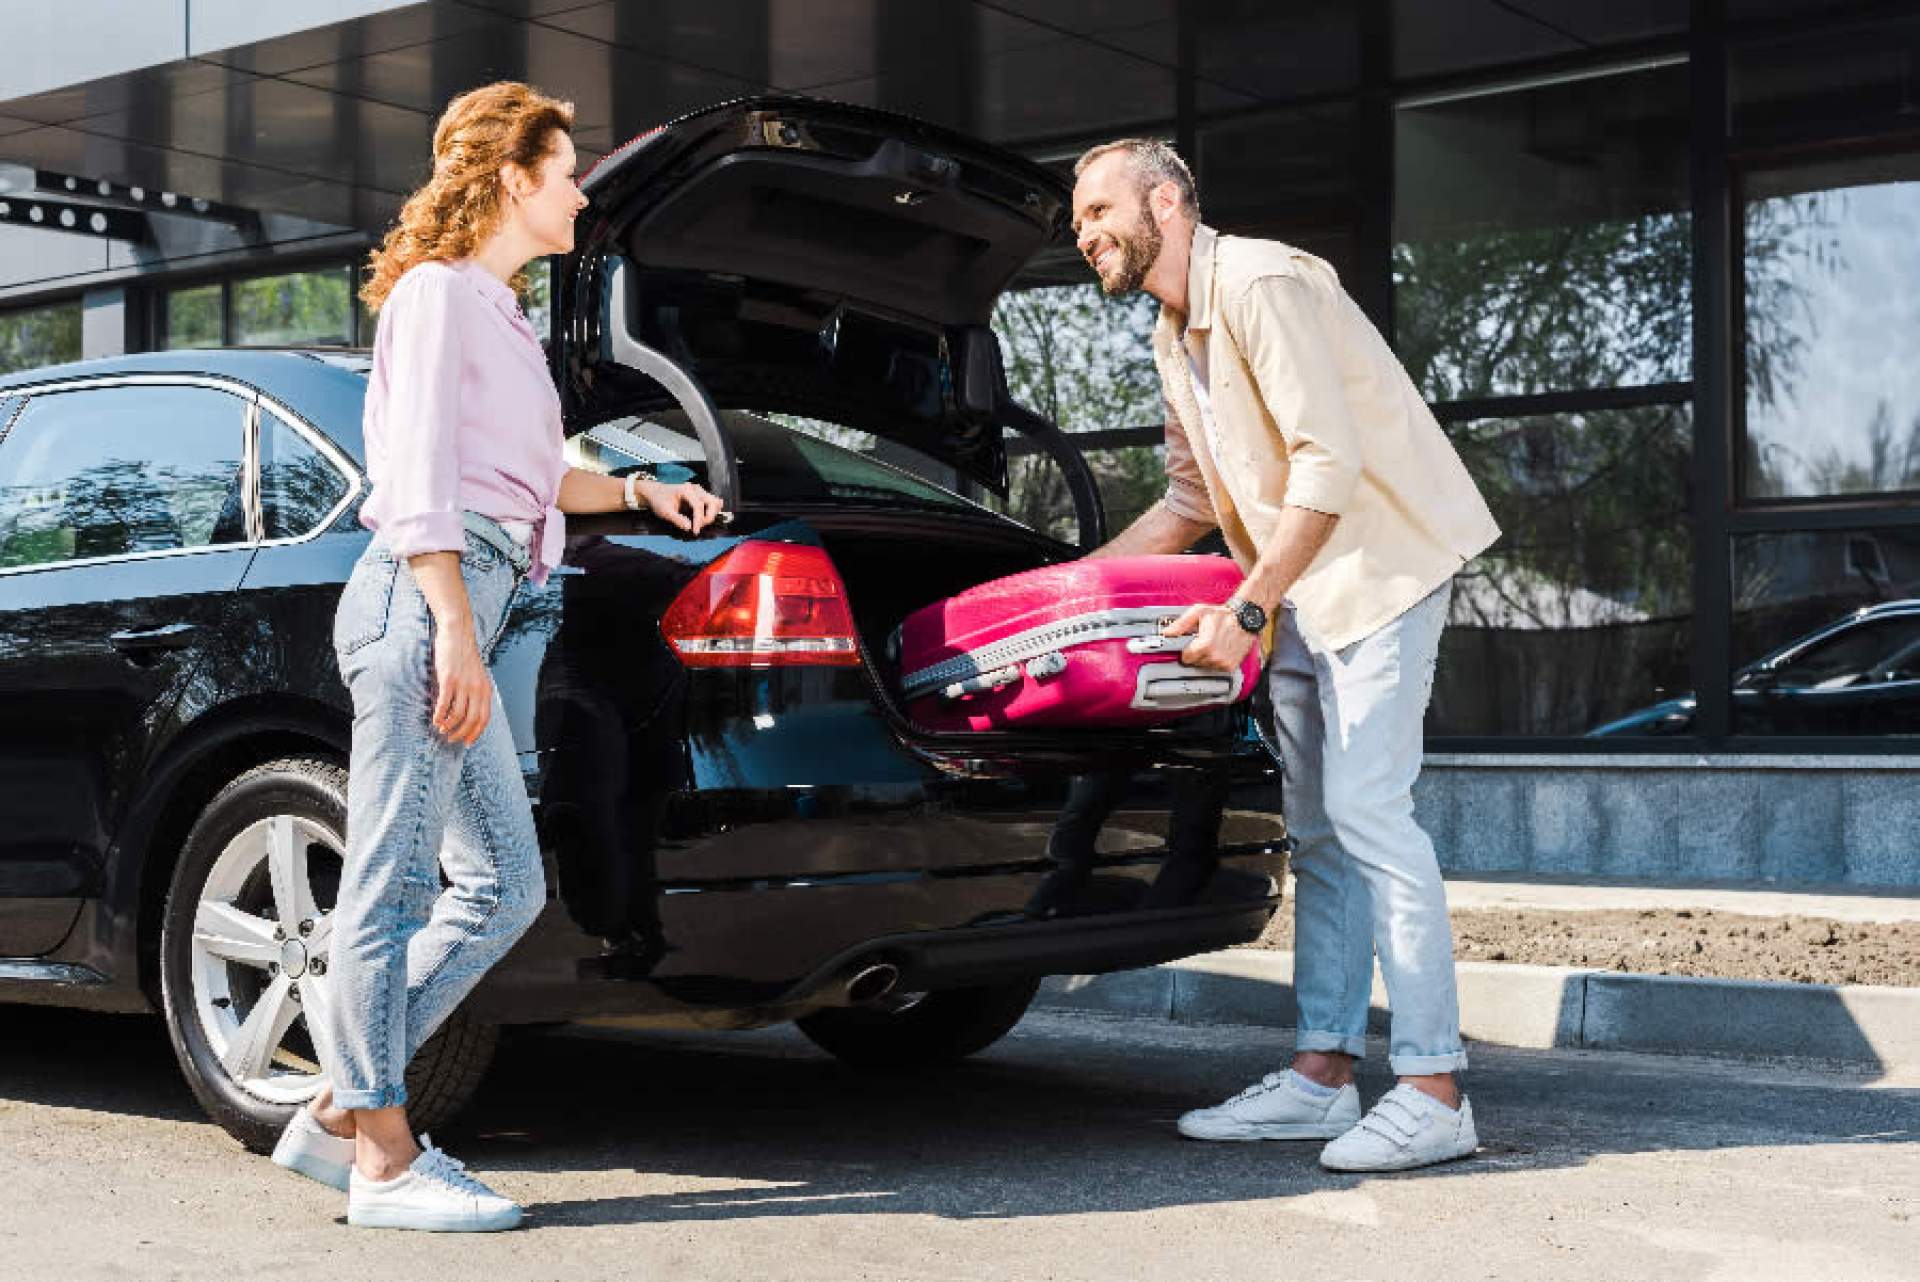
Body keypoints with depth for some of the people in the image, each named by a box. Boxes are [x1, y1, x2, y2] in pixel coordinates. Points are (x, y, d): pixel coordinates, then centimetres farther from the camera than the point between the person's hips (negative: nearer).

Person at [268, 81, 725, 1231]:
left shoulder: (497, 312, 27)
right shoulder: (436, 293, -1)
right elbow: (421, 481, -12)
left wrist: (639, 492, 45)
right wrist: (455, 631, -19)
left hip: (457, 608, 10)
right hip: (420, 597, -10)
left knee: (504, 886, 6)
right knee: (395, 879, -7)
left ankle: (341, 1114, 10)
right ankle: (384, 1158, -3)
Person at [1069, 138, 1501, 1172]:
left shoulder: (1260, 285, -17)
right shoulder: (1173, 338, 14)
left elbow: (1329, 462, -24)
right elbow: (1193, 500, 22)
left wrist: (1247, 609, -25)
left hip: (1383, 559, -10)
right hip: (1299, 590, 10)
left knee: (1364, 805, -15)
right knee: (1316, 828, 7)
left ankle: (1433, 1090, -12)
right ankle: (1322, 1071, 11)